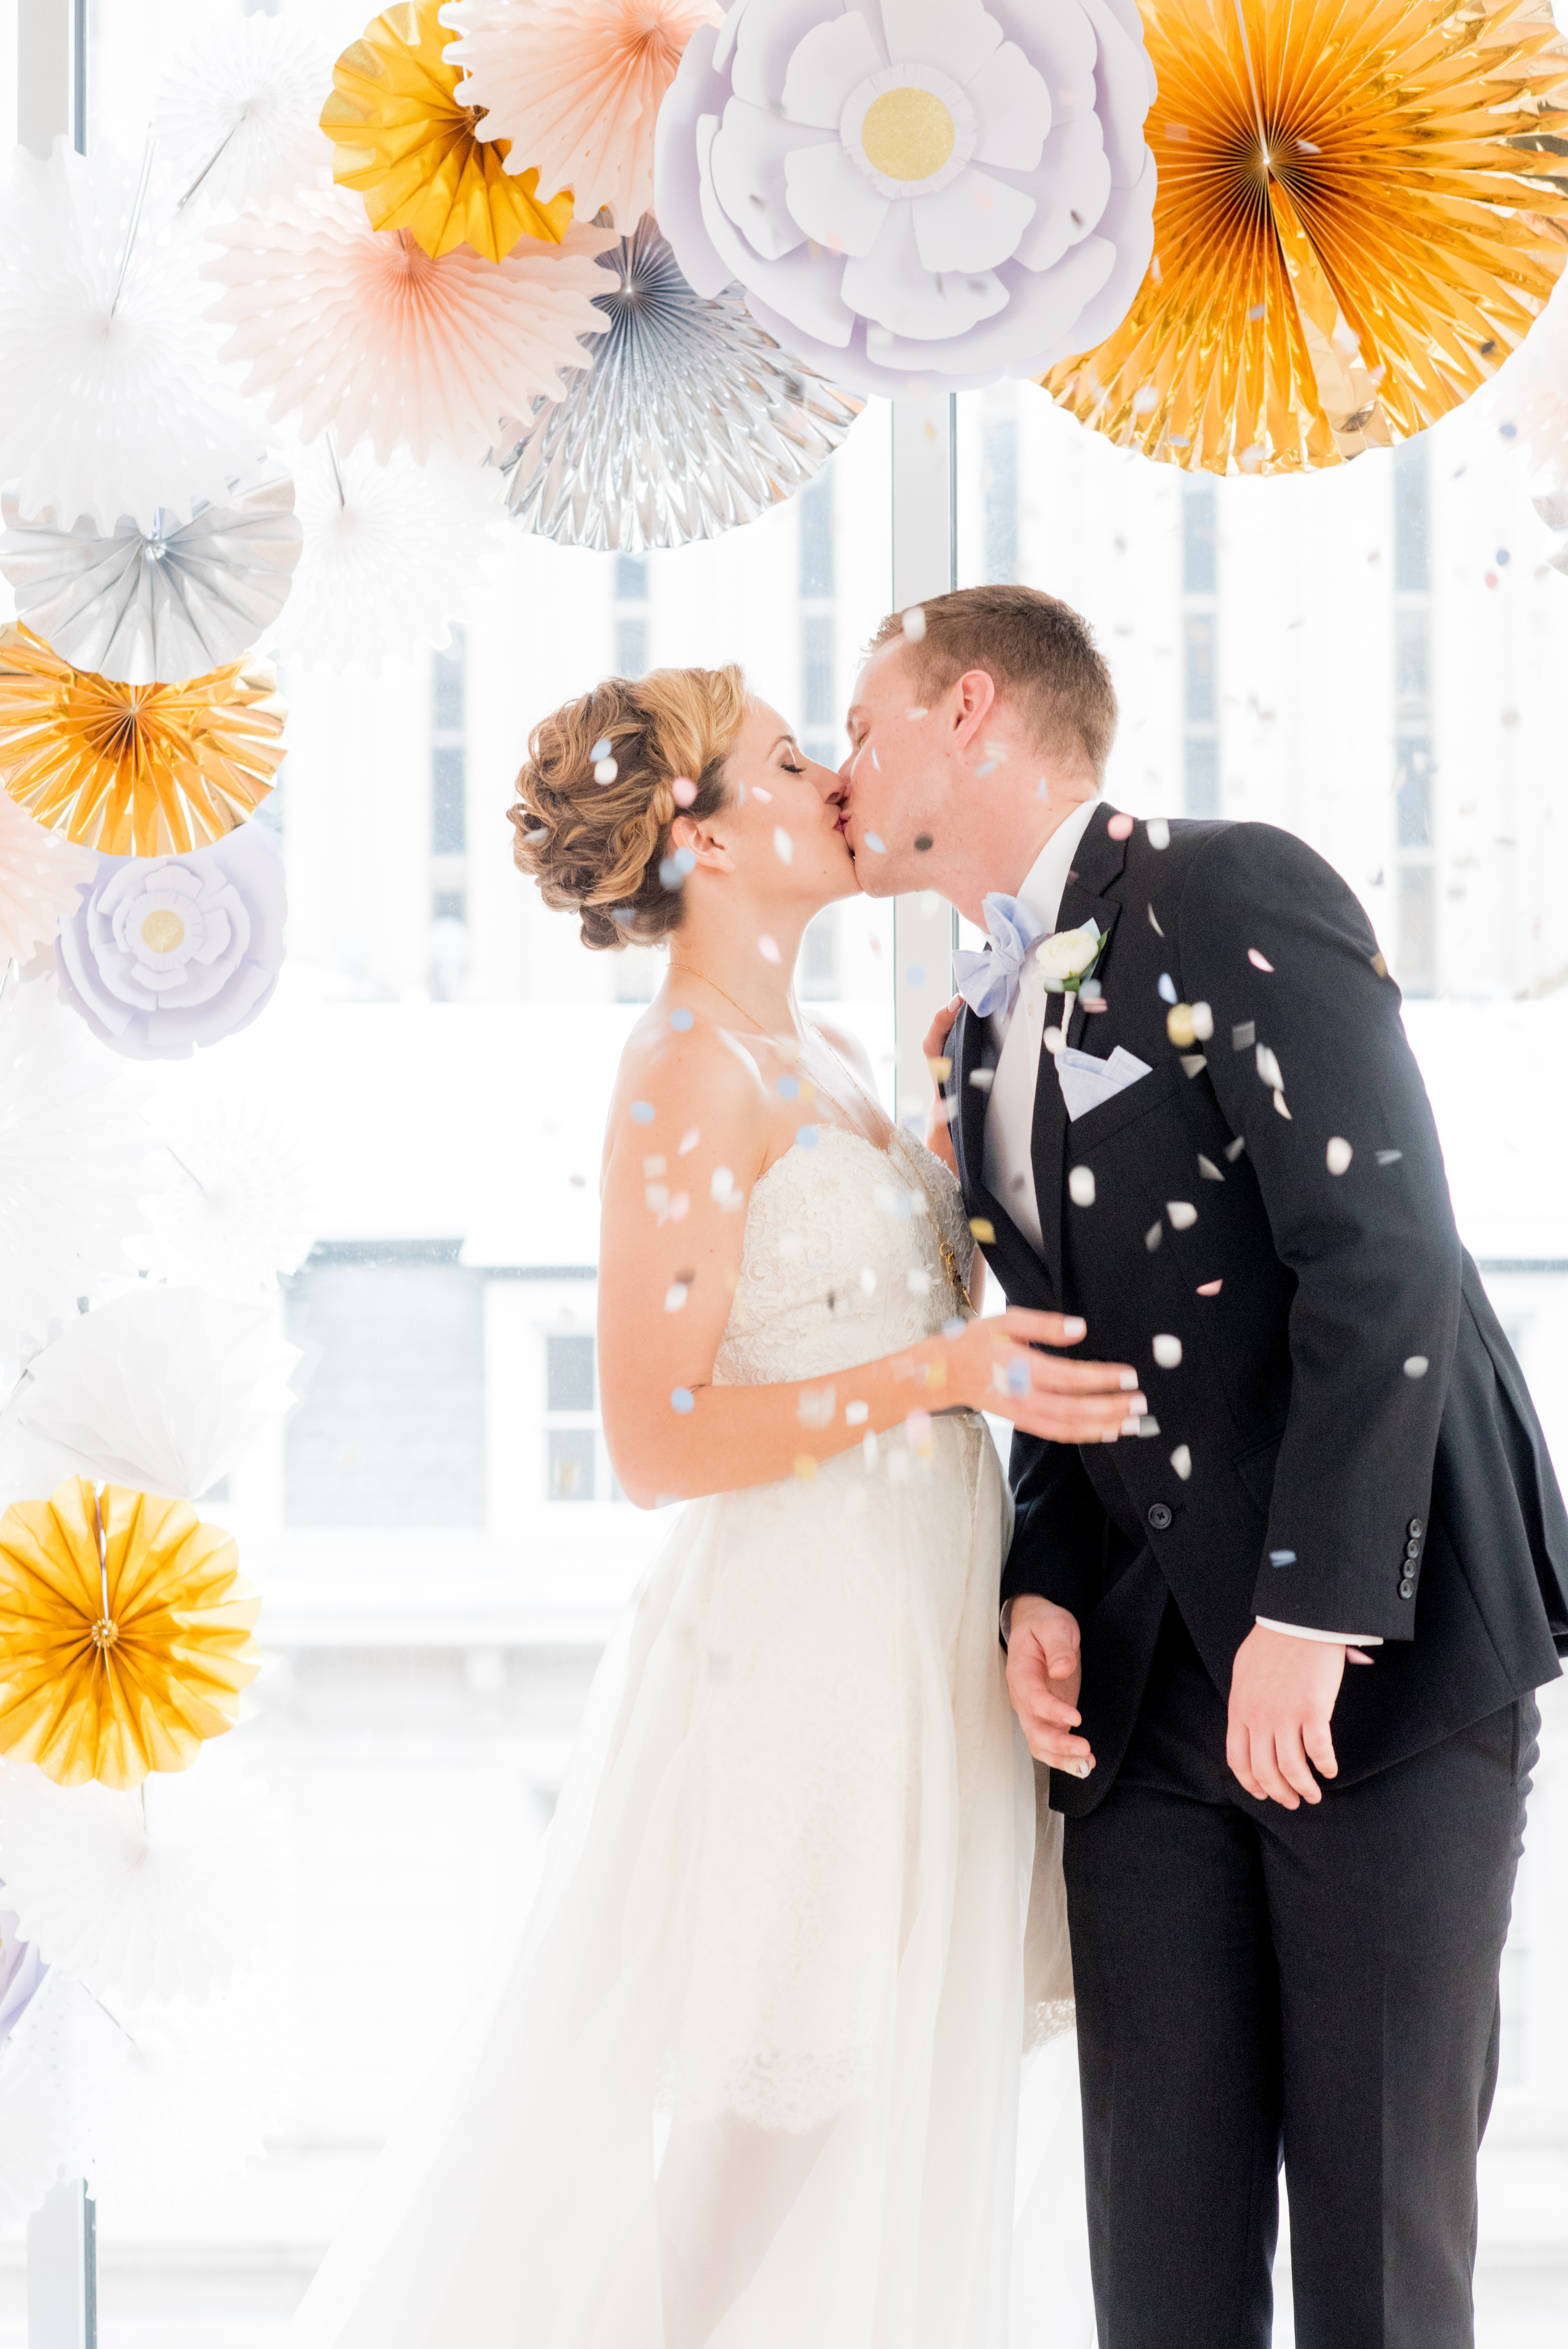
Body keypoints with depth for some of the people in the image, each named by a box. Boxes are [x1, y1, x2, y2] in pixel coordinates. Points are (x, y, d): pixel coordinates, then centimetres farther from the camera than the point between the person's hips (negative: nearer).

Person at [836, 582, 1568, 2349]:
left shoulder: (1227, 898, -7)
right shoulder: (983, 1035, 19)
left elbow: (1386, 1259, -16)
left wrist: (1312, 1611, -20)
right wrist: (1040, 1592, 2)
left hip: (1379, 1649, -7)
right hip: (1148, 1681, 7)